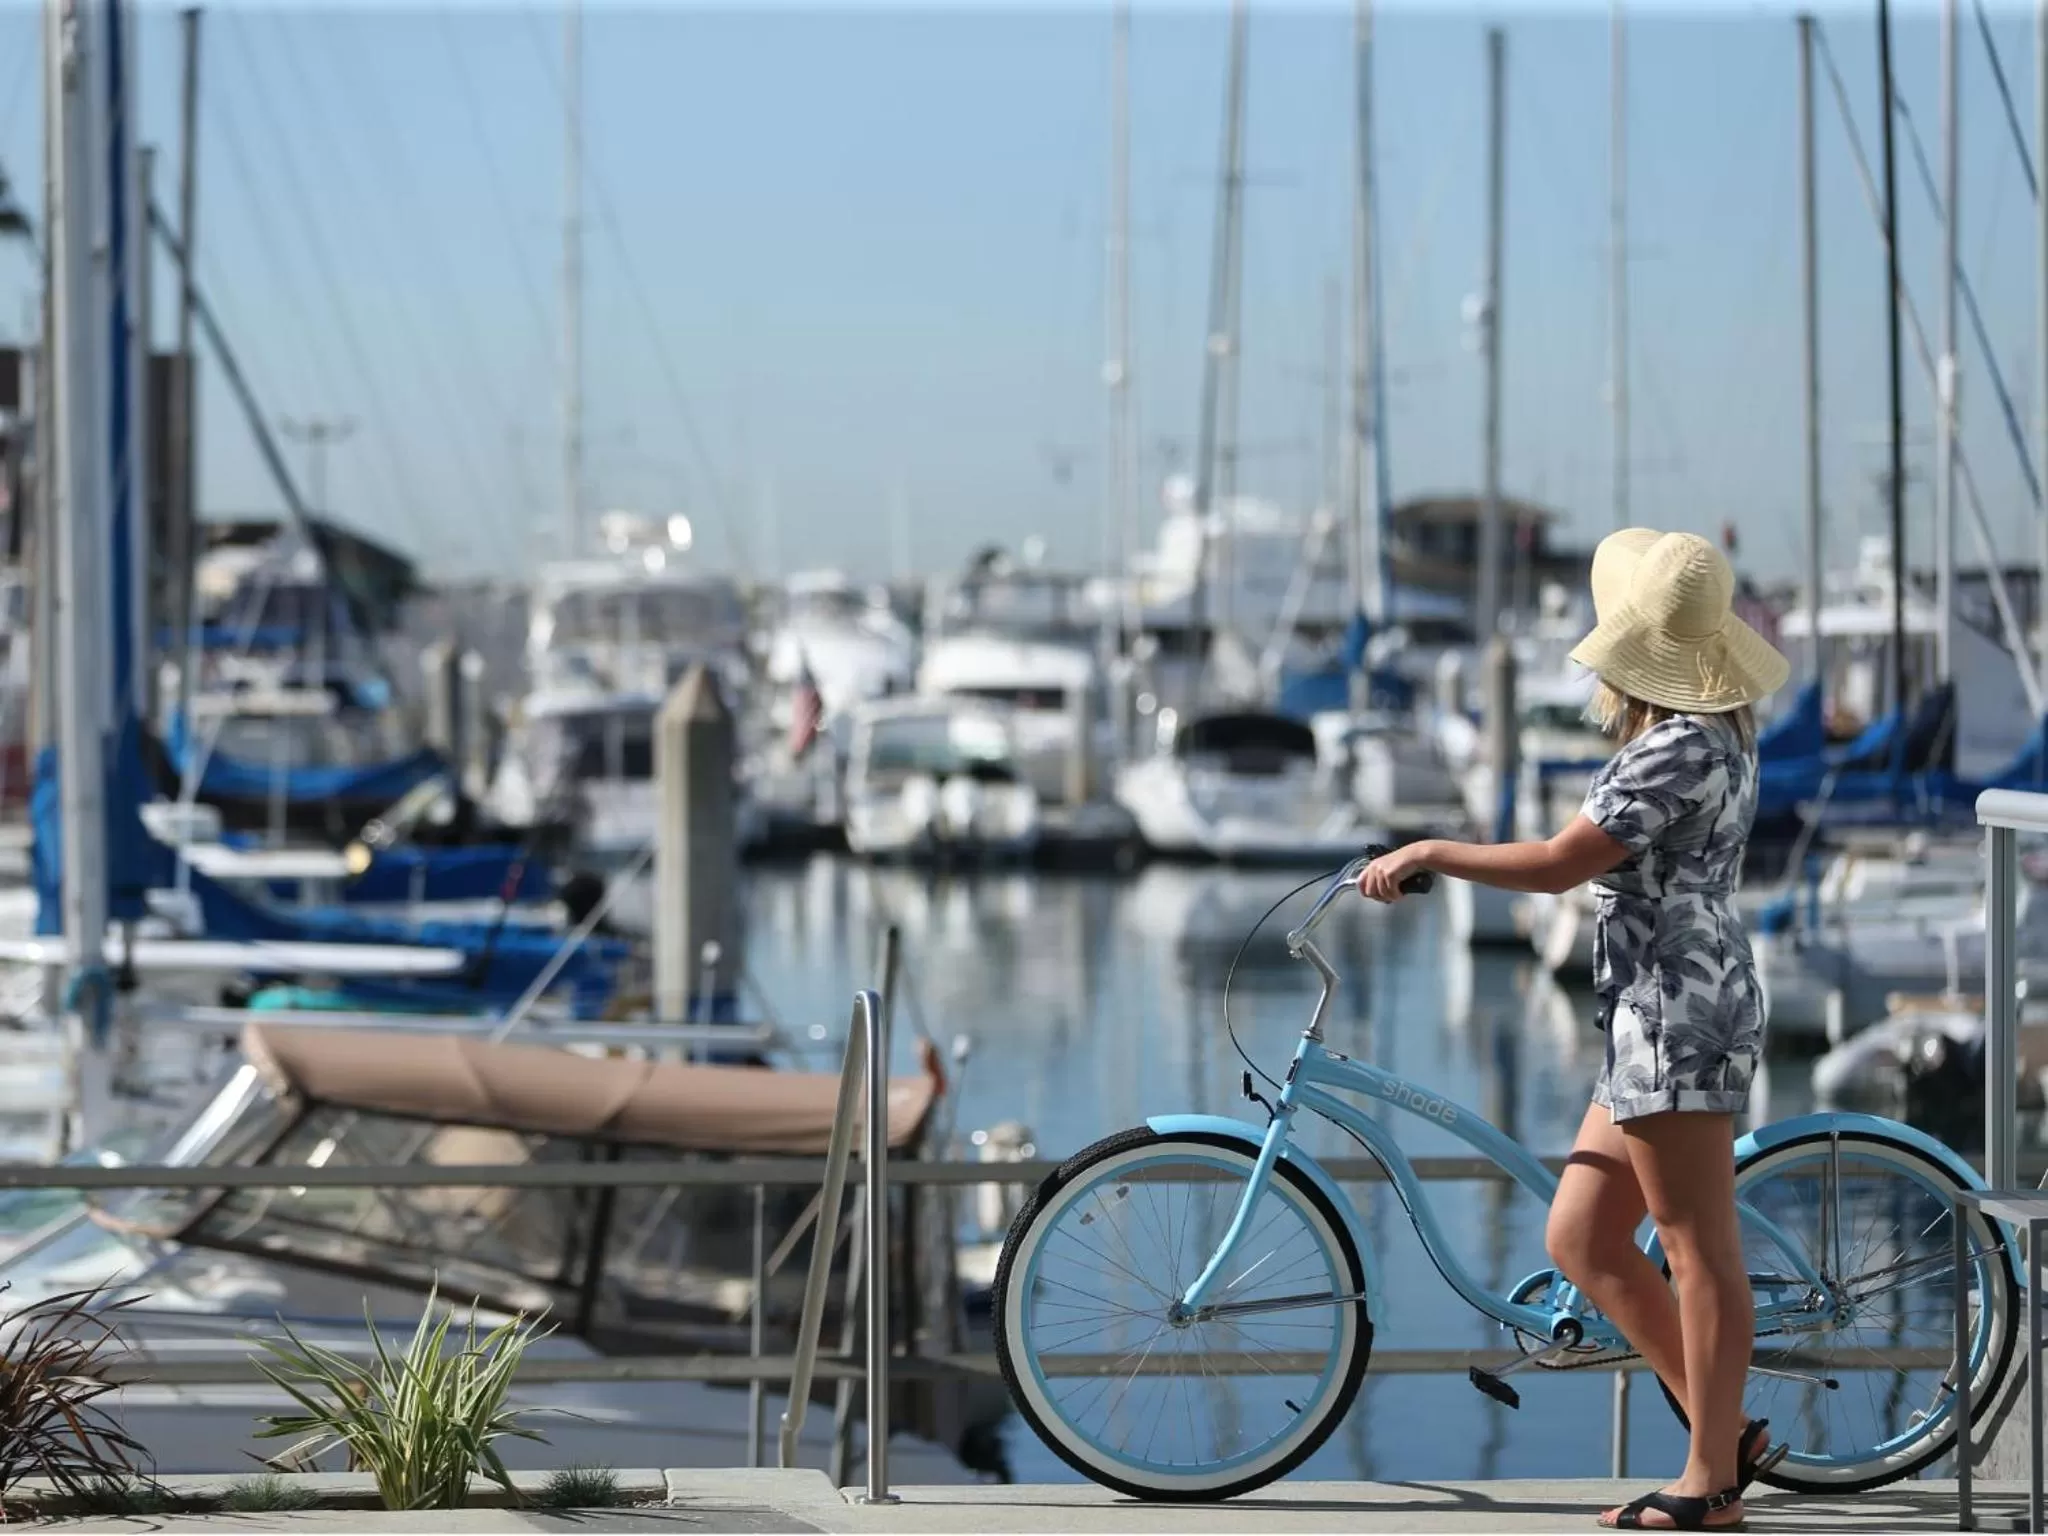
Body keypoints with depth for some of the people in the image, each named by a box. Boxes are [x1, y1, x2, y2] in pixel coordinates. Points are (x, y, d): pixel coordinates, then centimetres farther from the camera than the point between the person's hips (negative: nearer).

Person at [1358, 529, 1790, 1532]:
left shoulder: (1682, 748, -17)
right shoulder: (1712, 728, 14)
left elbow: (1560, 864, -21)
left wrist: (1428, 854, -10)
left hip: (1678, 1010, -10)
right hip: (1654, 1014, 10)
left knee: (1699, 1246, -3)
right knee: (1579, 1241, 11)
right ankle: (1729, 1433, 15)